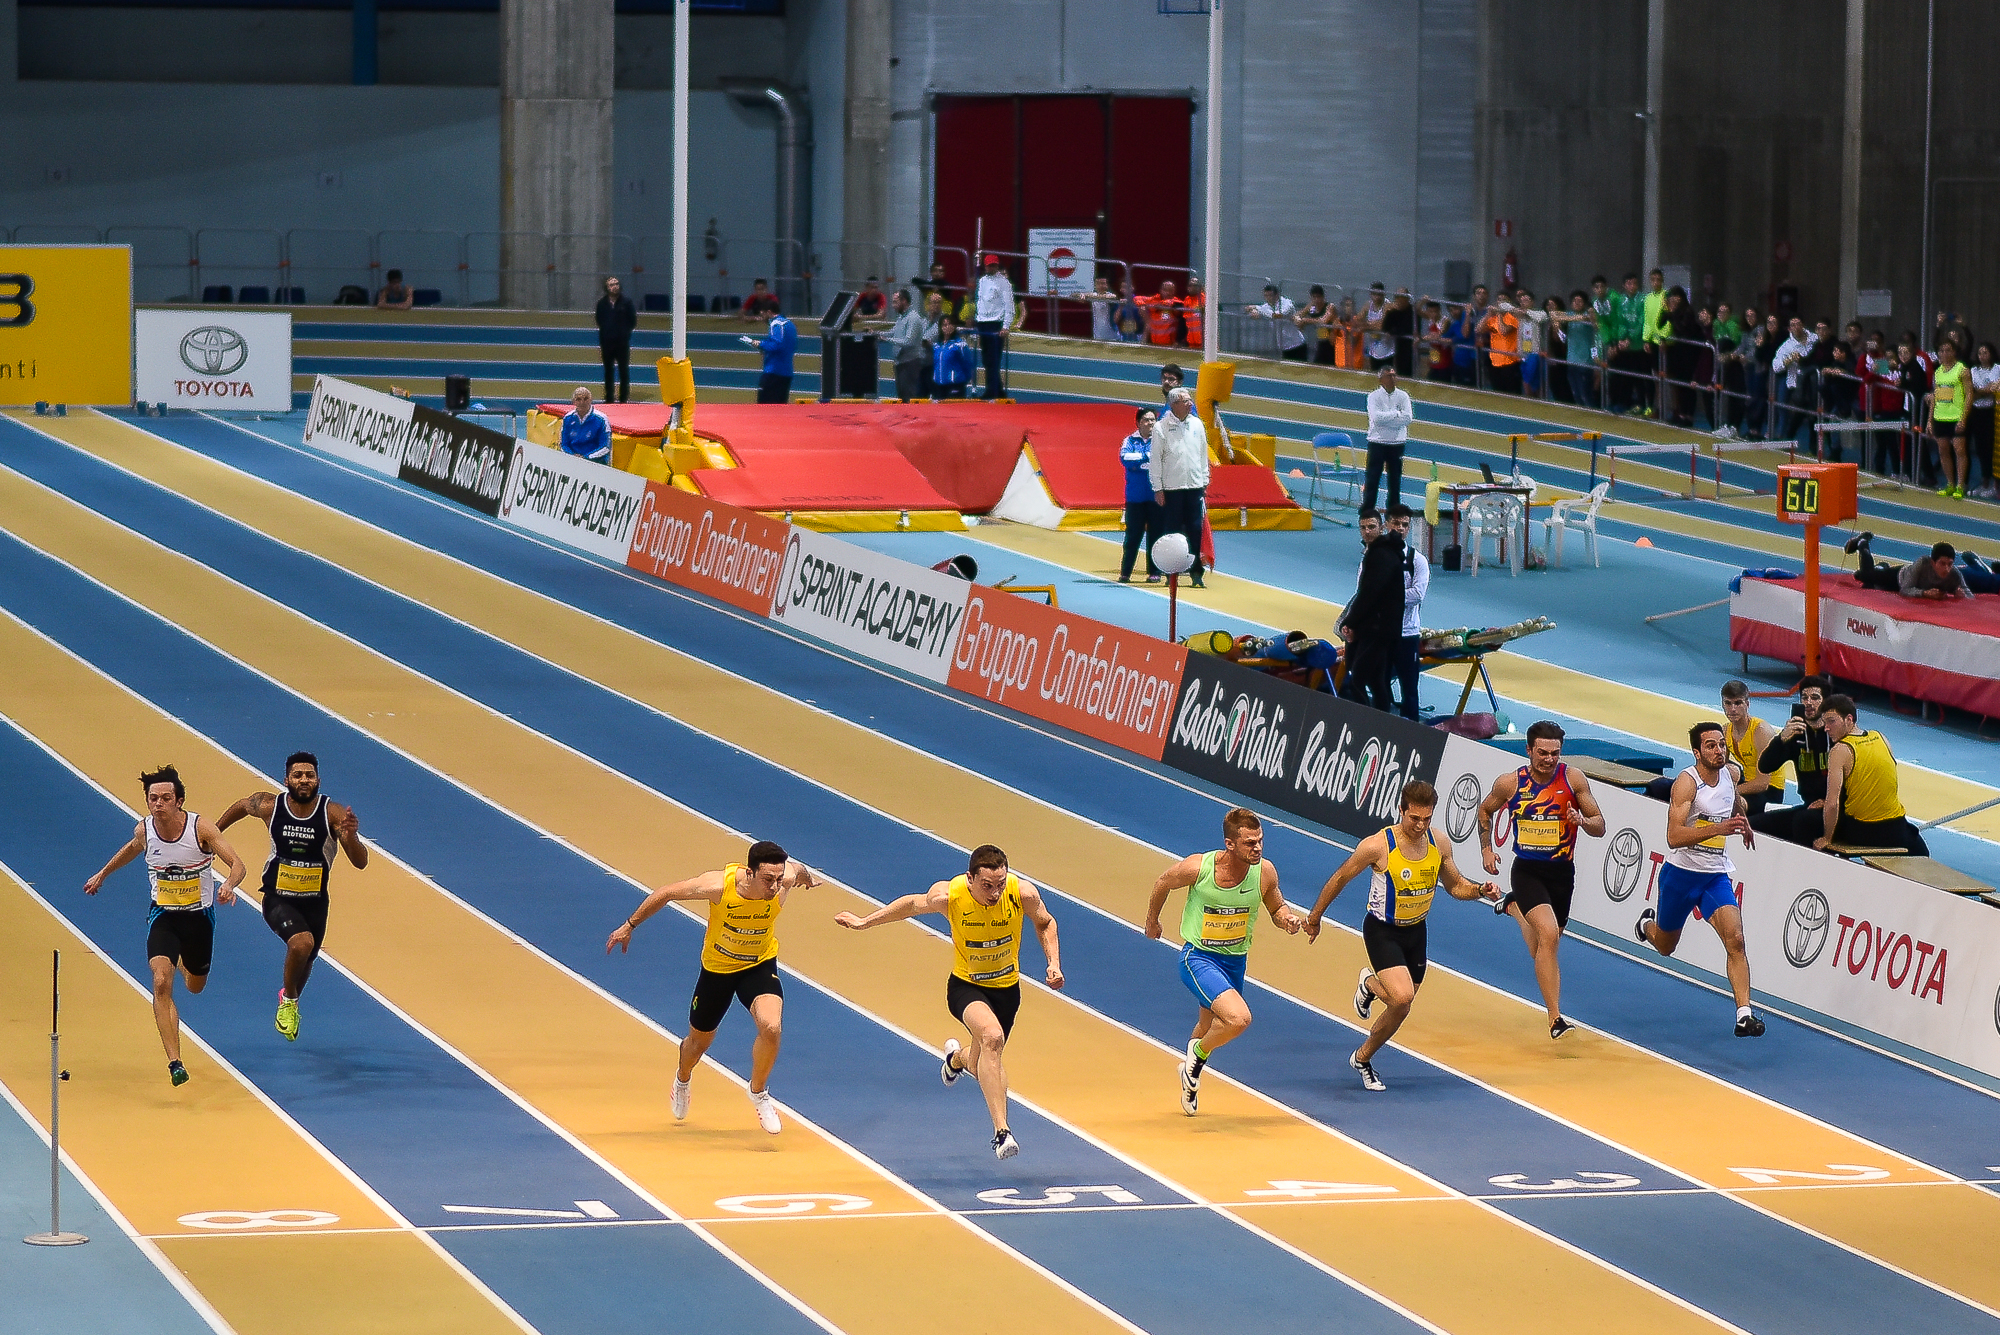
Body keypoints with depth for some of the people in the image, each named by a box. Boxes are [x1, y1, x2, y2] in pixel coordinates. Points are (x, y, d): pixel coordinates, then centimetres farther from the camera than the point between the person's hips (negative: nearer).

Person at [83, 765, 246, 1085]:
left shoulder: (201, 828, -21)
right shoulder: (144, 830, -11)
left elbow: (237, 863, -24)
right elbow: (132, 849, 15)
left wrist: (229, 885, -46)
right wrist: (103, 873, 27)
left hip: (199, 915, 0)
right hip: (163, 916, 0)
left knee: (195, 987, 20)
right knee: (161, 982, -23)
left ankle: (184, 964, 61)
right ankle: (175, 1063, -27)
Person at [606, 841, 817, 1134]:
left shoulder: (785, 878, -28)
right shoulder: (718, 886, -35)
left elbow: (799, 868, -1)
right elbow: (666, 893, -19)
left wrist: (806, 876, 24)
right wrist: (629, 926, -8)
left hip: (760, 966, 1)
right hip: (717, 967, 0)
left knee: (771, 1028, -27)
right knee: (700, 1040, 18)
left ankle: (758, 1092, 0)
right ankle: (683, 1077, 56)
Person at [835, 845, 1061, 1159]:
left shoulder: (1023, 893, -22)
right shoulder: (947, 895, -25)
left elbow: (1045, 923, 1)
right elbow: (912, 904, -2)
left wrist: (1054, 963, -12)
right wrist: (864, 922, 7)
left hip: (1006, 988, 3)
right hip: (966, 986, -3)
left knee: (984, 1068, 15)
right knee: (992, 1036, -34)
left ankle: (958, 1057, 56)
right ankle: (1001, 1132, -33)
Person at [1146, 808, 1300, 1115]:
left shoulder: (1264, 873, -14)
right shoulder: (1197, 868, -23)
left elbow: (1277, 907, 7)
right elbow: (1164, 883, -1)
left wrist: (1288, 918, -17)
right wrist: (1152, 921, 15)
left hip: (1235, 961, 5)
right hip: (1198, 958, -5)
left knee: (1210, 1028, 25)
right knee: (1239, 1018, -26)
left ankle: (1190, 1072, 55)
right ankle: (1198, 1054, 3)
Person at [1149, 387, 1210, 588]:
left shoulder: (1197, 424, 8)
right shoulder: (1161, 427, -4)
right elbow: (1155, 460, -3)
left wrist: (1205, 481, 13)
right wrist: (1158, 488, -5)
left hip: (1194, 486, 3)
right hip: (1171, 487, -3)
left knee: (1195, 530, 0)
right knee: (1171, 531, 0)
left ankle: (1196, 573, 3)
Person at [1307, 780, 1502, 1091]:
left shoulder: (1439, 845, -7)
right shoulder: (1378, 846, -22)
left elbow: (1455, 886, 9)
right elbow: (1340, 879, -8)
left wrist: (1481, 890, -12)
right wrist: (1314, 917, 2)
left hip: (1416, 931, 5)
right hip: (1382, 931, -5)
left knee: (1400, 1009, 13)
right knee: (1402, 998, -25)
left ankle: (1363, 1058, 40)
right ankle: (1369, 985, 8)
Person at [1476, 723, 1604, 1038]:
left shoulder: (1573, 779, -8)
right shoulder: (1509, 784, -7)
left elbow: (1600, 828, -3)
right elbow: (1485, 811, 15)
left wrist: (1583, 820, -24)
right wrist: (1486, 849, 6)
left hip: (1562, 872, 3)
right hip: (1526, 870, -3)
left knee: (1543, 951, 19)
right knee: (1549, 935, -26)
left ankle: (1513, 907, 52)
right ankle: (1555, 1018, -24)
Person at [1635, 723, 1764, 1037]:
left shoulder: (1729, 774, 0)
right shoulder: (1687, 782, -21)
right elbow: (1674, 837, -33)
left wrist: (1745, 825, 35)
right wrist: (1718, 828, -41)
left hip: (1716, 875, 4)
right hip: (1682, 873, -4)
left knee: (1735, 939, -17)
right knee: (1665, 946, 16)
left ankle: (1745, 1014, -21)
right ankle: (1648, 925, 54)